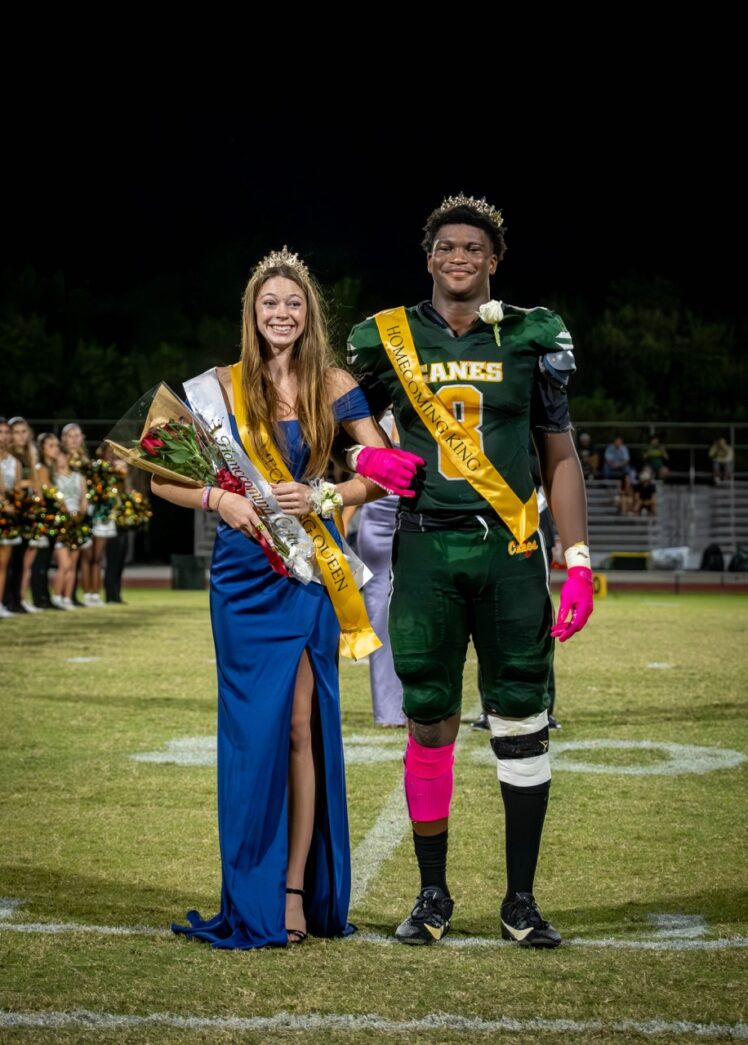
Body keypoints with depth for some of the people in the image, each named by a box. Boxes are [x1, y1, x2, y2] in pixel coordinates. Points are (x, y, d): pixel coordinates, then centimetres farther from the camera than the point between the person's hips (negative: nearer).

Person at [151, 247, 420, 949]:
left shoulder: (333, 386, 5)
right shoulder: (221, 387, 5)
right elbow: (163, 476, 5)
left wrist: (322, 498, -12)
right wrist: (221, 500, -13)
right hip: (242, 571, 0)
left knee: (299, 723, -3)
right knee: (252, 726, 0)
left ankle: (297, 891, 2)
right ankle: (253, 901, 7)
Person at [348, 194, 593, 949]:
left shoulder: (530, 340, 5)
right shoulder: (389, 340, 5)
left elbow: (560, 458, 8)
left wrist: (578, 565, 2)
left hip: (510, 553, 0)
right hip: (426, 552, 0)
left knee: (522, 725, 1)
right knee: (429, 728, 3)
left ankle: (521, 898, 13)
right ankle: (432, 893, 17)